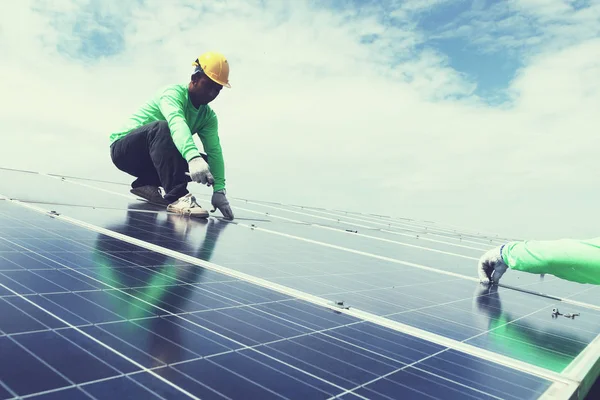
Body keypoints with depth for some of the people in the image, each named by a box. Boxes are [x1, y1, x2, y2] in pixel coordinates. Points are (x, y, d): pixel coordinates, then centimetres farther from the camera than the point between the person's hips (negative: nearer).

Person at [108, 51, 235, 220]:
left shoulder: (208, 116, -2)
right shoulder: (173, 93, -20)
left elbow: (215, 152, -14)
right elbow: (177, 124, -42)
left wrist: (219, 190, -27)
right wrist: (193, 157, -60)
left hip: (153, 159, 7)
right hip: (124, 149, -6)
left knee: (204, 161, -11)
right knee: (162, 127, -35)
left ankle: (146, 184, -3)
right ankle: (177, 197, -43)